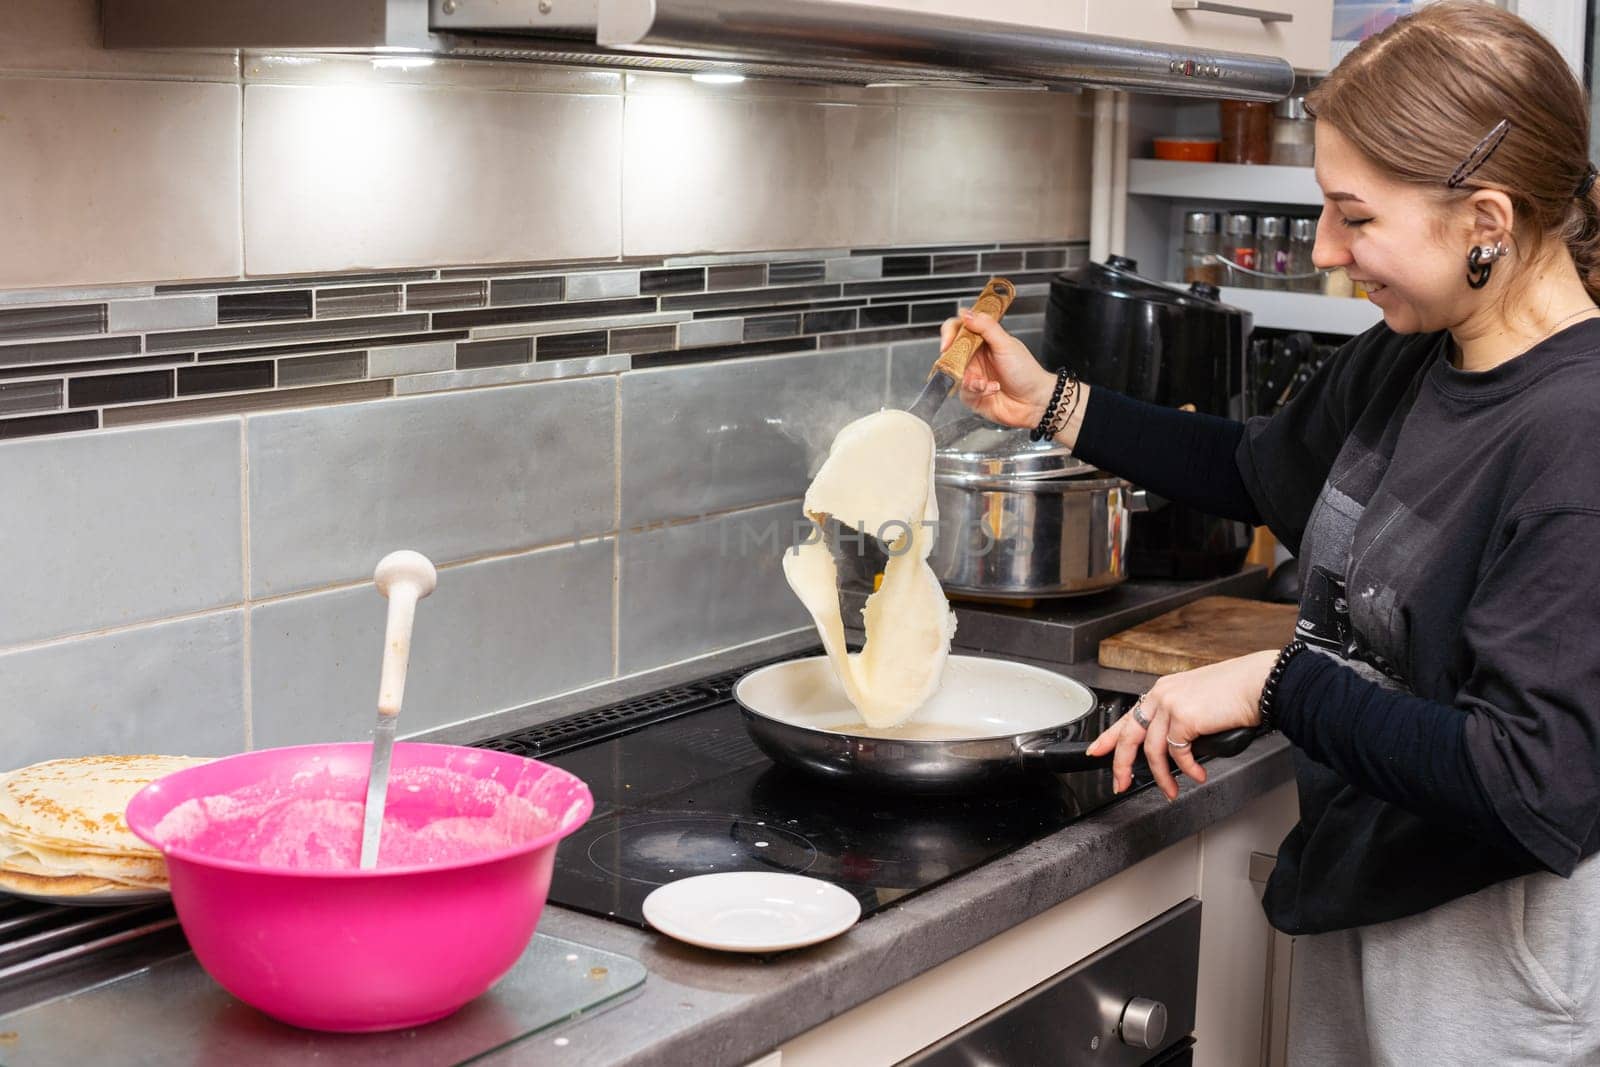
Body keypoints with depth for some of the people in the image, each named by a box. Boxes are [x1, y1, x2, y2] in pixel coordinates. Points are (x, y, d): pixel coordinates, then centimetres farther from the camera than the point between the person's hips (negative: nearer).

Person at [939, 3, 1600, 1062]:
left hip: (1490, 963, -8)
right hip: (1356, 896, 8)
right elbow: (1262, 468, 21)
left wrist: (1274, 683, -25)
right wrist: (1050, 404, 13)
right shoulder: (1396, 366, 0)